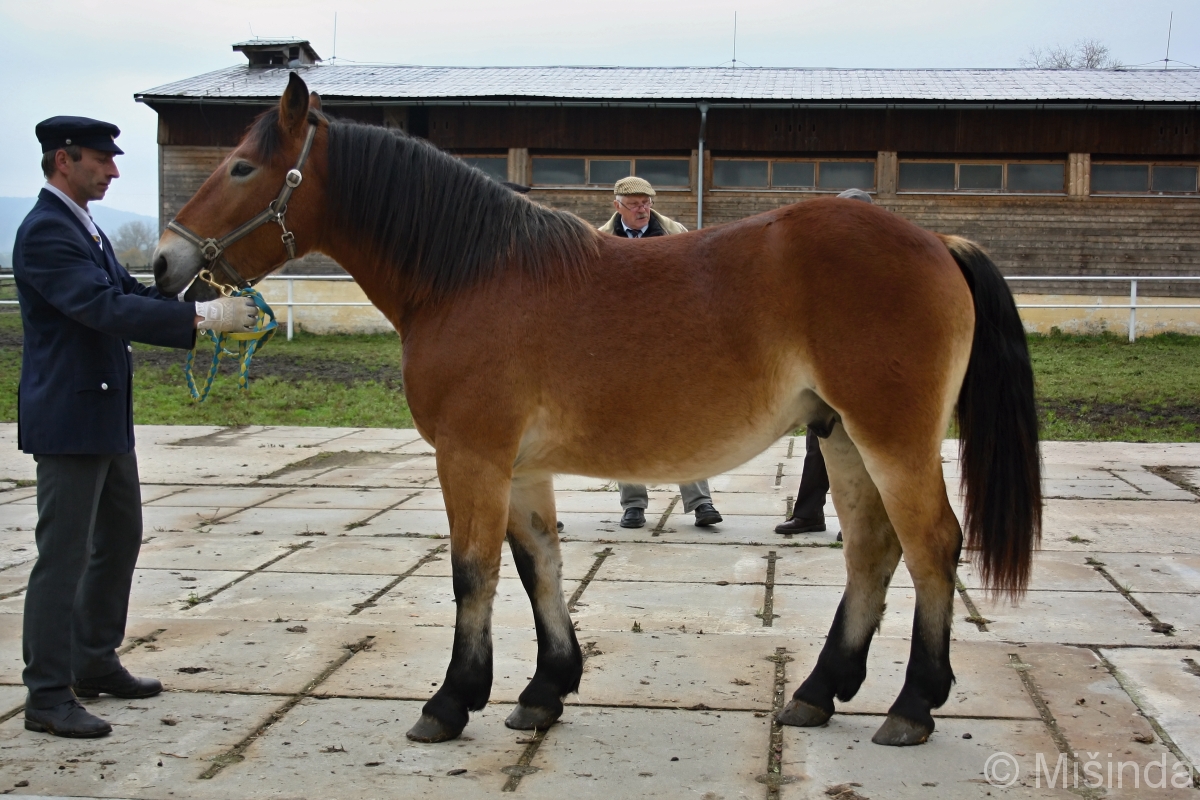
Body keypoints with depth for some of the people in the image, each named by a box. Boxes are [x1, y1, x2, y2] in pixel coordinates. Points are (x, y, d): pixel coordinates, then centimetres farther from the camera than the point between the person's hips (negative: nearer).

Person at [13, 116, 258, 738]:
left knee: (119, 540, 18)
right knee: (63, 554, -4)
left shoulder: (84, 228, 15)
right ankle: (47, 695, 5)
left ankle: (95, 663, 31)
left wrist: (214, 311, -1)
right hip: (68, 419, -11)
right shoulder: (45, 232, -17)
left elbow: (129, 294, 12)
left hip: (107, 416, 11)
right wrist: (200, 316, -29)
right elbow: (105, 308, -27)